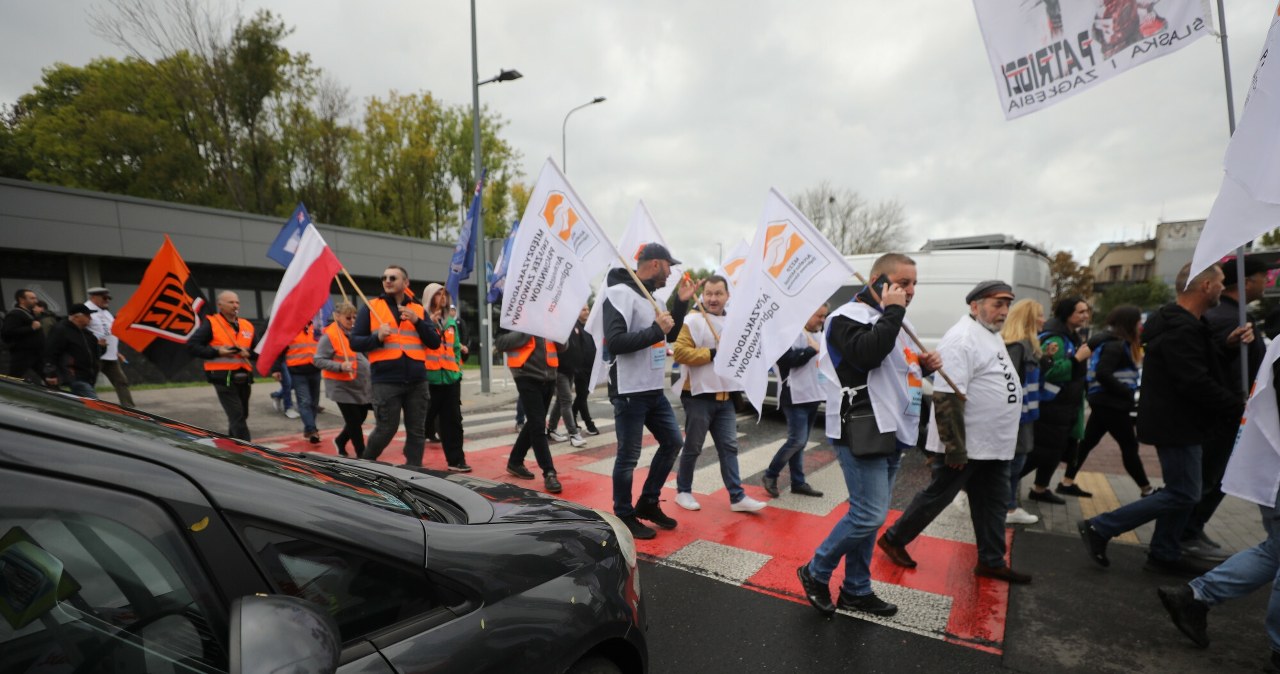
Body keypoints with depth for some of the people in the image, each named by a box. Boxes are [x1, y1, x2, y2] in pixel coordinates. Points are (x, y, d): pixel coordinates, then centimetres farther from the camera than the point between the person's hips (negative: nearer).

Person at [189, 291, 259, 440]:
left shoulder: (247, 325, 12)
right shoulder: (211, 323, -2)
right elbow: (191, 346, -7)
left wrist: (248, 353, -9)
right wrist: (217, 352, -17)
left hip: (244, 379, 6)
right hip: (223, 378, -6)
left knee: (241, 416, 16)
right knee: (237, 418, -12)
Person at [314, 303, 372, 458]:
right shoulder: (329, 336, -13)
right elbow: (318, 360, -15)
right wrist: (340, 366, -27)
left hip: (361, 385, 7)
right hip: (343, 387, -7)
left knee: (361, 417, 15)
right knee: (354, 421, -1)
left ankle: (340, 441, 37)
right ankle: (361, 454, 10)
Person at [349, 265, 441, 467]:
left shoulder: (419, 309, 13)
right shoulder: (370, 307, 6)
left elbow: (435, 342, 7)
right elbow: (355, 341, 4)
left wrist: (417, 321, -7)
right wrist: (377, 337, -14)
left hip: (417, 381, 3)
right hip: (386, 381, -3)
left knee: (417, 431, 7)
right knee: (386, 429, 3)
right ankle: (364, 464, 28)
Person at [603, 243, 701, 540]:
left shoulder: (650, 296, 13)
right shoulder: (621, 293, -16)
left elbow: (670, 336, 21)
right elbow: (615, 342, -26)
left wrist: (681, 303, 10)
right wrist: (656, 330, -21)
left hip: (654, 390, 10)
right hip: (630, 392, -10)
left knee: (673, 441, 16)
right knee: (629, 457, 2)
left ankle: (648, 503, 29)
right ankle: (624, 517, 19)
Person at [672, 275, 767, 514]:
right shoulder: (693, 321, -9)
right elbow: (680, 352, -19)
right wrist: (713, 353, -20)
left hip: (726, 397, 6)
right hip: (699, 396, -6)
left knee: (729, 447, 8)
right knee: (693, 447, 6)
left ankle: (737, 497, 14)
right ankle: (683, 491, 22)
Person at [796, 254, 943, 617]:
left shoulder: (896, 321, 17)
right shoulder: (850, 316, -11)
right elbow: (866, 354, -30)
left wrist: (923, 365, 7)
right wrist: (892, 312, -19)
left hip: (892, 432, 9)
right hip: (861, 431, -9)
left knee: (869, 513, 14)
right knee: (870, 514, -10)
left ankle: (856, 590, 26)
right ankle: (816, 572, 11)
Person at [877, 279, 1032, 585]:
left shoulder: (992, 335, 12)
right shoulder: (962, 338, -20)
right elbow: (947, 397, -26)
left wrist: (1004, 440, 23)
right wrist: (955, 447, -26)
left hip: (994, 445, 9)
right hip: (967, 445, -9)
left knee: (993, 503, 17)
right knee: (937, 496, 3)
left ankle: (991, 561, 30)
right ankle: (894, 539, 18)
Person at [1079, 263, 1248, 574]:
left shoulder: (1179, 322, 11)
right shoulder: (1181, 330, -22)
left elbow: (1202, 362, 18)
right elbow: (1196, 383, -26)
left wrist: (1228, 344, 2)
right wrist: (1238, 406, -14)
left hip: (1176, 421, 11)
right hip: (1176, 424, -11)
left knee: (1182, 491, 17)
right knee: (1183, 495, -5)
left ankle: (1164, 554, 26)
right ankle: (1099, 528, -3)